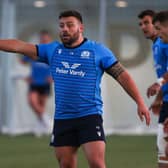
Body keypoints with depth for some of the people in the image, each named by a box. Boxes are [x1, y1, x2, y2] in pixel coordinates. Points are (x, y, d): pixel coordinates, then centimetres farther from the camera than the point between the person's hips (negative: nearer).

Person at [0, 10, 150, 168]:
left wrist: (140, 103, -7)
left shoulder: (98, 50, -2)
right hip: (62, 118, 4)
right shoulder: (52, 50, 9)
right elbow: (19, 46, 6)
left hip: (90, 117, -4)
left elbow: (122, 75, -1)